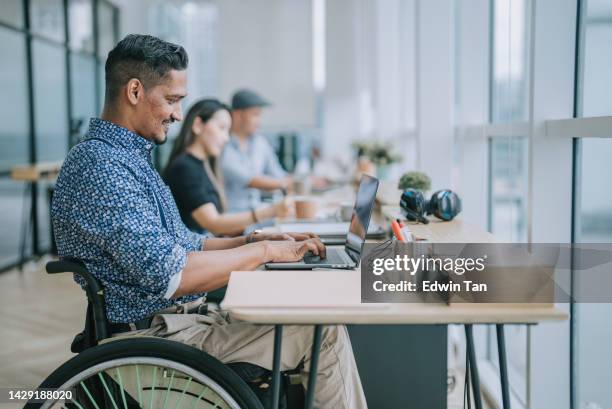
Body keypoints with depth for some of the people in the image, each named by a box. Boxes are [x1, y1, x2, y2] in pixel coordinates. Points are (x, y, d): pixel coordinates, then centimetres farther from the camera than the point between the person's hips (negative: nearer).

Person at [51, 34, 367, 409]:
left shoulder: (130, 156, 14)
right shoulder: (100, 165, -20)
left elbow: (183, 245, 18)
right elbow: (169, 275, -28)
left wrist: (249, 241, 4)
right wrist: (265, 251, -18)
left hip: (178, 318, 10)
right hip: (157, 334, -10)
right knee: (325, 333, -13)